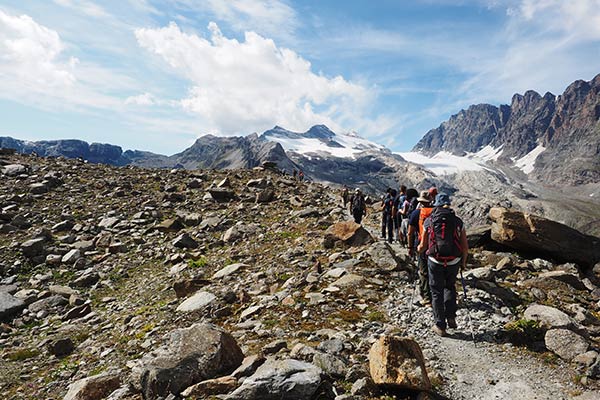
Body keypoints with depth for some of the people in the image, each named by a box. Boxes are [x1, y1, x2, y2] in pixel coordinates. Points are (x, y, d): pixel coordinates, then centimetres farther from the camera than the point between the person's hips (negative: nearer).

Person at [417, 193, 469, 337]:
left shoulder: (429, 221, -3)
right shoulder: (458, 221, 0)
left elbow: (423, 246, 0)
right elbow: (465, 247, 0)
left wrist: (418, 250, 23)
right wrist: (463, 261, 17)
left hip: (435, 262, -1)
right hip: (454, 262, 2)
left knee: (437, 292, 12)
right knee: (450, 287, 26)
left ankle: (440, 325, 16)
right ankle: (451, 318, 19)